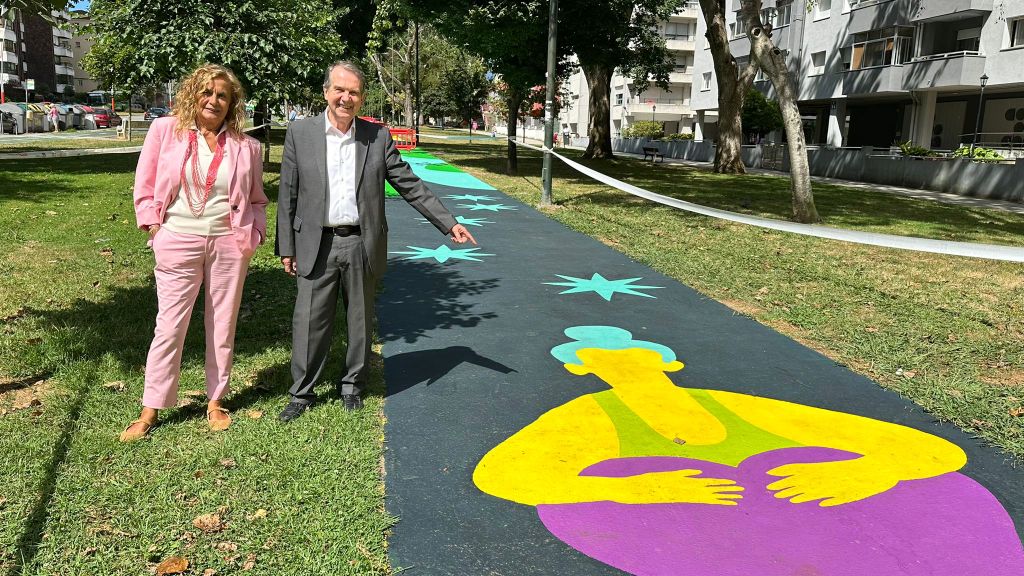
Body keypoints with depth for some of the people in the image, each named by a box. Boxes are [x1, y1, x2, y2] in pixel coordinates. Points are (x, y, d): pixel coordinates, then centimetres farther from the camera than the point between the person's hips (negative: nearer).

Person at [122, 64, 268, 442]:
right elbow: (145, 187, 5)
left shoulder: (244, 146, 5)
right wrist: (153, 227, -3)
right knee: (169, 327, 2)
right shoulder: (165, 130, 1)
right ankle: (150, 411, 14)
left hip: (228, 244, 2)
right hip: (178, 243, -1)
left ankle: (215, 402, 25)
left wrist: (254, 235, 1)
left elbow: (257, 200, 13)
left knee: (222, 325, 10)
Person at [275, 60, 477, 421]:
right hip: (317, 246, -1)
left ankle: (352, 386, 29)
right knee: (310, 323, 4)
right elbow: (287, 196, 3)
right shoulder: (300, 133, 1)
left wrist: (450, 224, 2)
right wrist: (286, 248, 1)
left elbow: (410, 186, 5)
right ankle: (301, 393, 20)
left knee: (360, 321, 11)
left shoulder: (378, 137, 3)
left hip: (363, 245, 1)